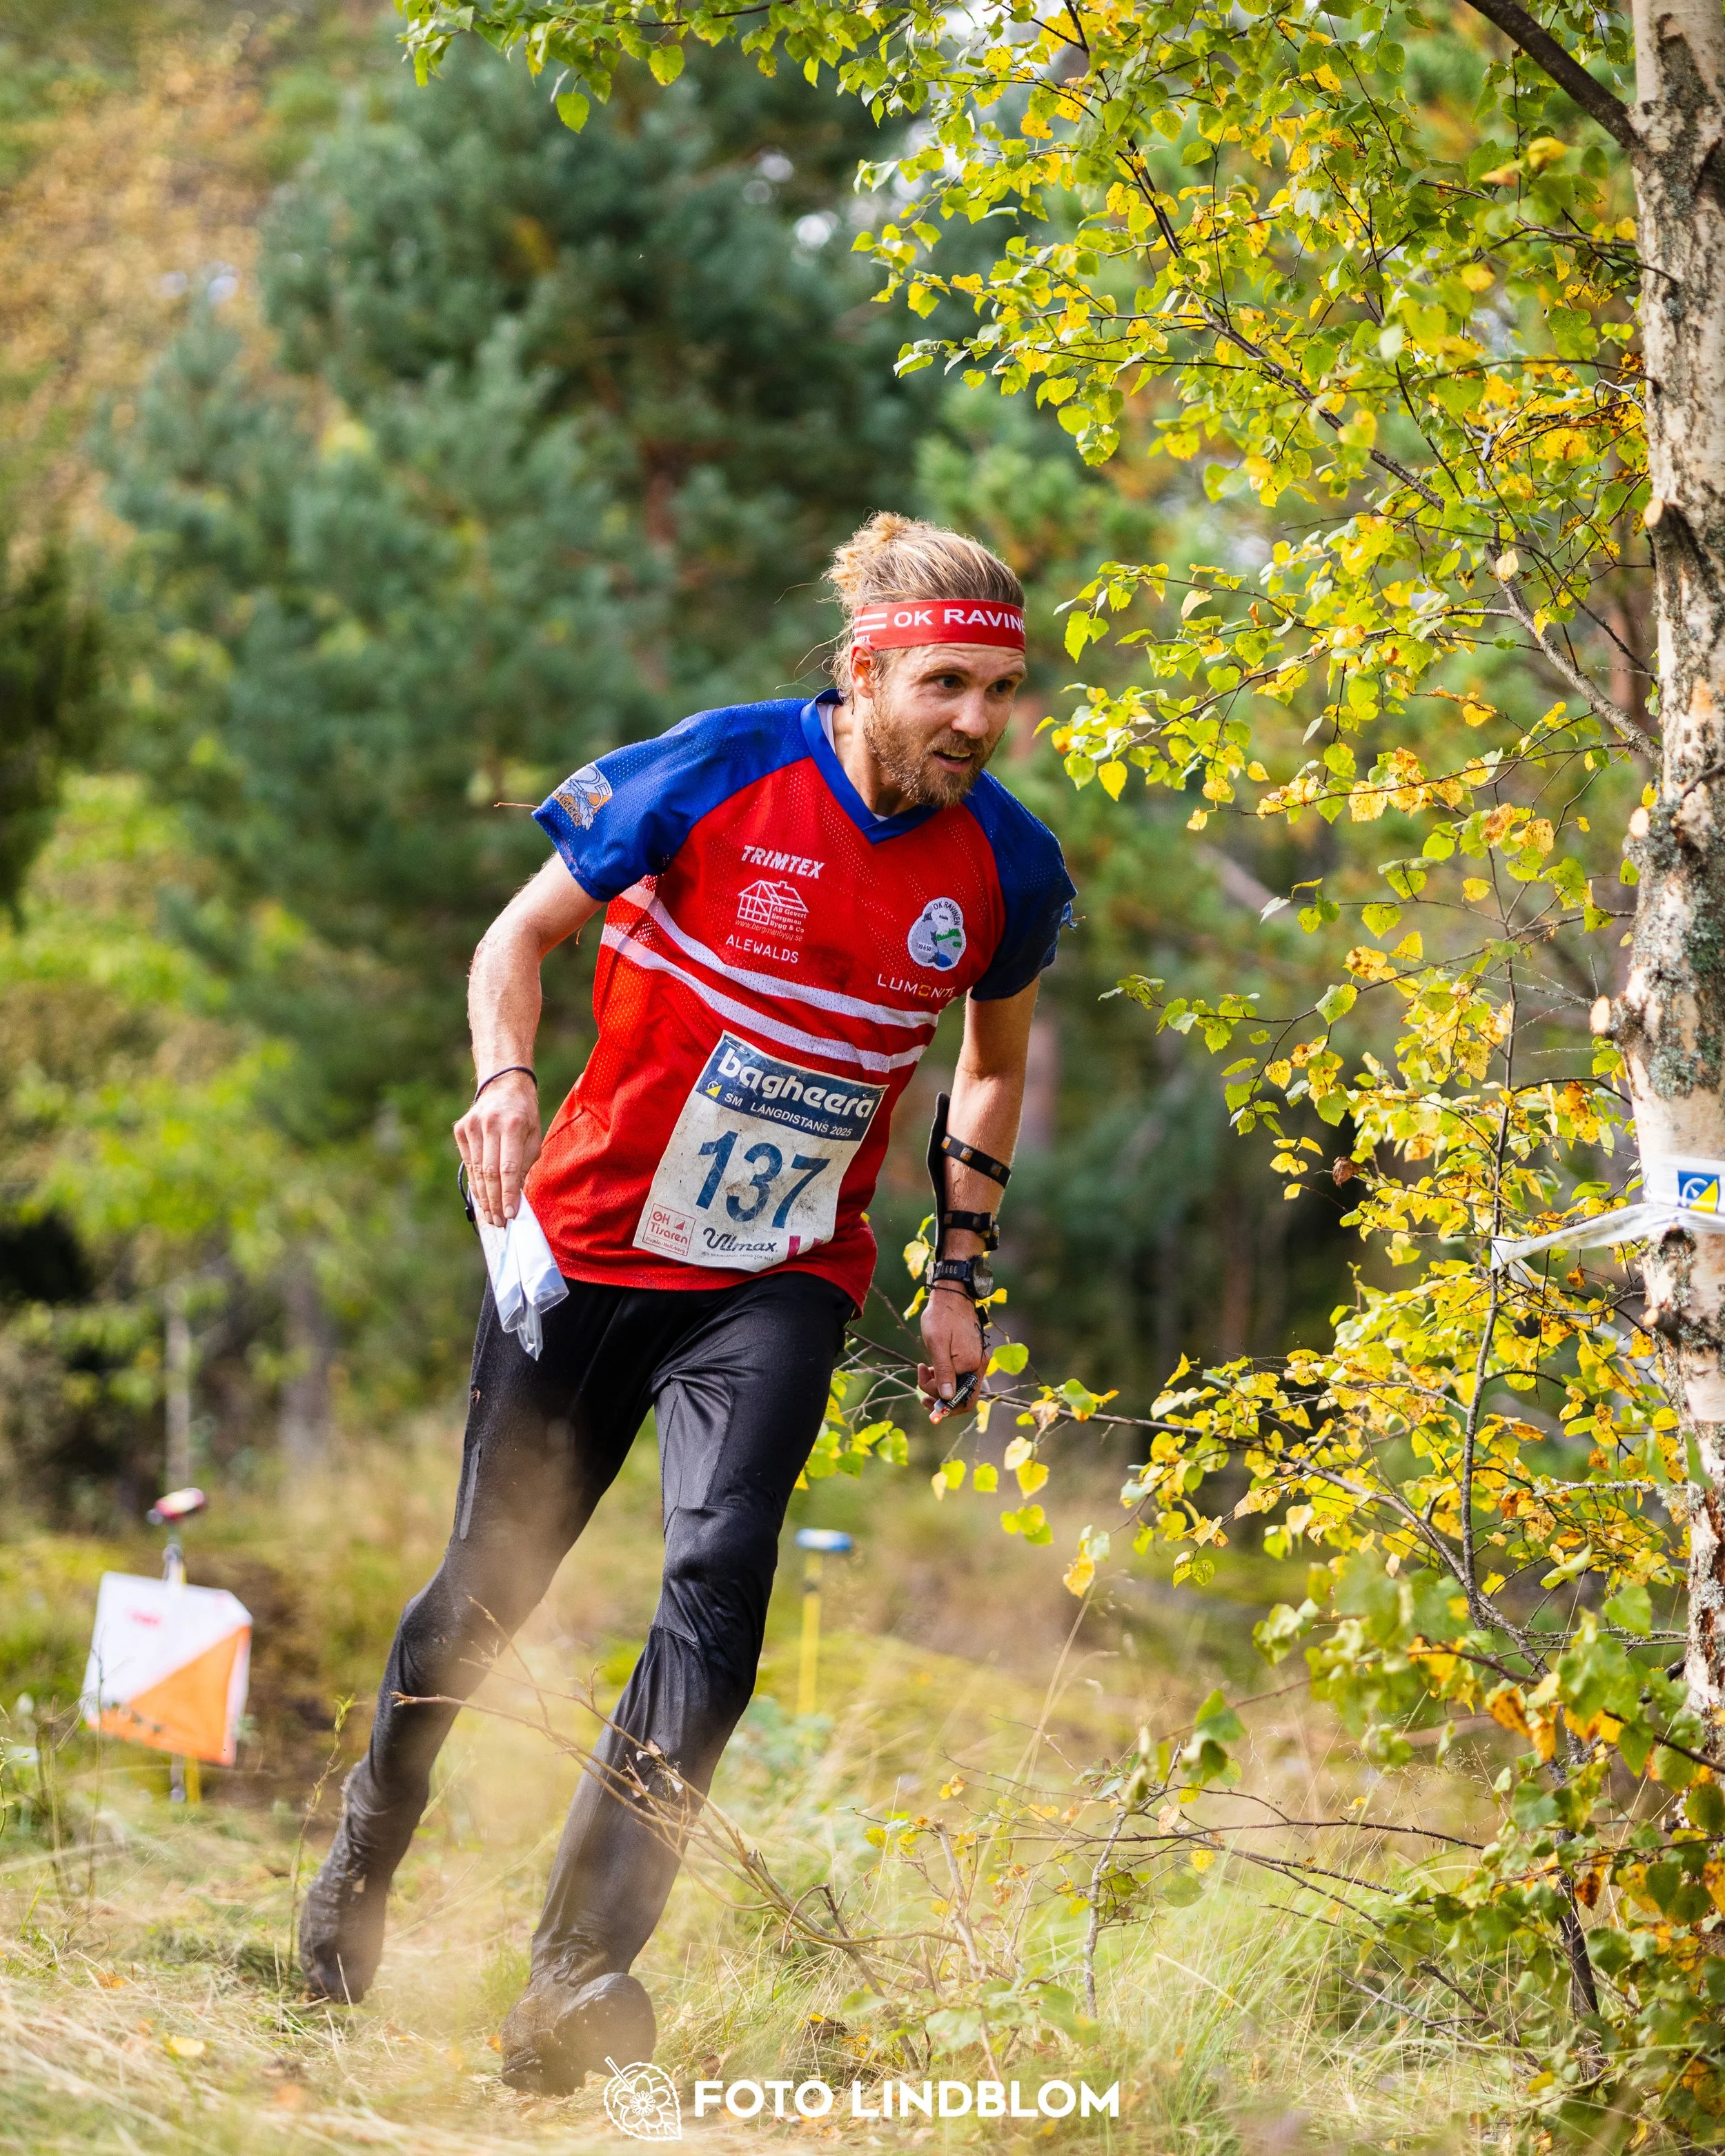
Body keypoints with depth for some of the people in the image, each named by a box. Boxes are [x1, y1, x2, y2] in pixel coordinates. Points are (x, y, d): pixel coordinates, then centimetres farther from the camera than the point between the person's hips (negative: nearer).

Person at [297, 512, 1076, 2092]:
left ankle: (579, 1976, -25)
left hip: (782, 1280, 1)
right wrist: (505, 1078, -22)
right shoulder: (721, 772, -15)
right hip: (591, 1238, -1)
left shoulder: (1006, 865, -6)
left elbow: (995, 1063, 13)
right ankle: (359, 1870, 37)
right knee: (486, 1592, 9)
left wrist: (962, 1276, 9)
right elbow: (526, 931, -4)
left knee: (721, 1578, -22)